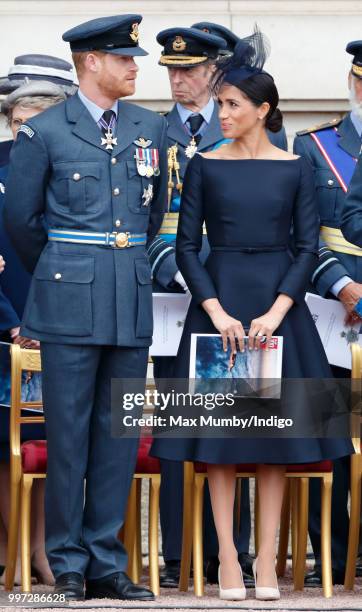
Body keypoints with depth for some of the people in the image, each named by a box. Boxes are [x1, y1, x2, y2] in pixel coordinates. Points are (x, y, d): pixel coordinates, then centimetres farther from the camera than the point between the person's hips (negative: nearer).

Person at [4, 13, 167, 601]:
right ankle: (68, 566, 6)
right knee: (68, 435, -1)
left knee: (119, 433, 5)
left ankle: (106, 562, 11)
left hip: (132, 300, 4)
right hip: (71, 305, -4)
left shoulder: (151, 128, 10)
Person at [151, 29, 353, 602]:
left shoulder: (295, 168, 2)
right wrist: (218, 313, -12)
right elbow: (187, 246, 0)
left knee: (276, 425, 0)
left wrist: (276, 312, -13)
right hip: (218, 300, 0)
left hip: (278, 301, 0)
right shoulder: (205, 166, 2)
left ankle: (267, 558, 5)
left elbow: (307, 247, 0)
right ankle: (228, 558, 1)